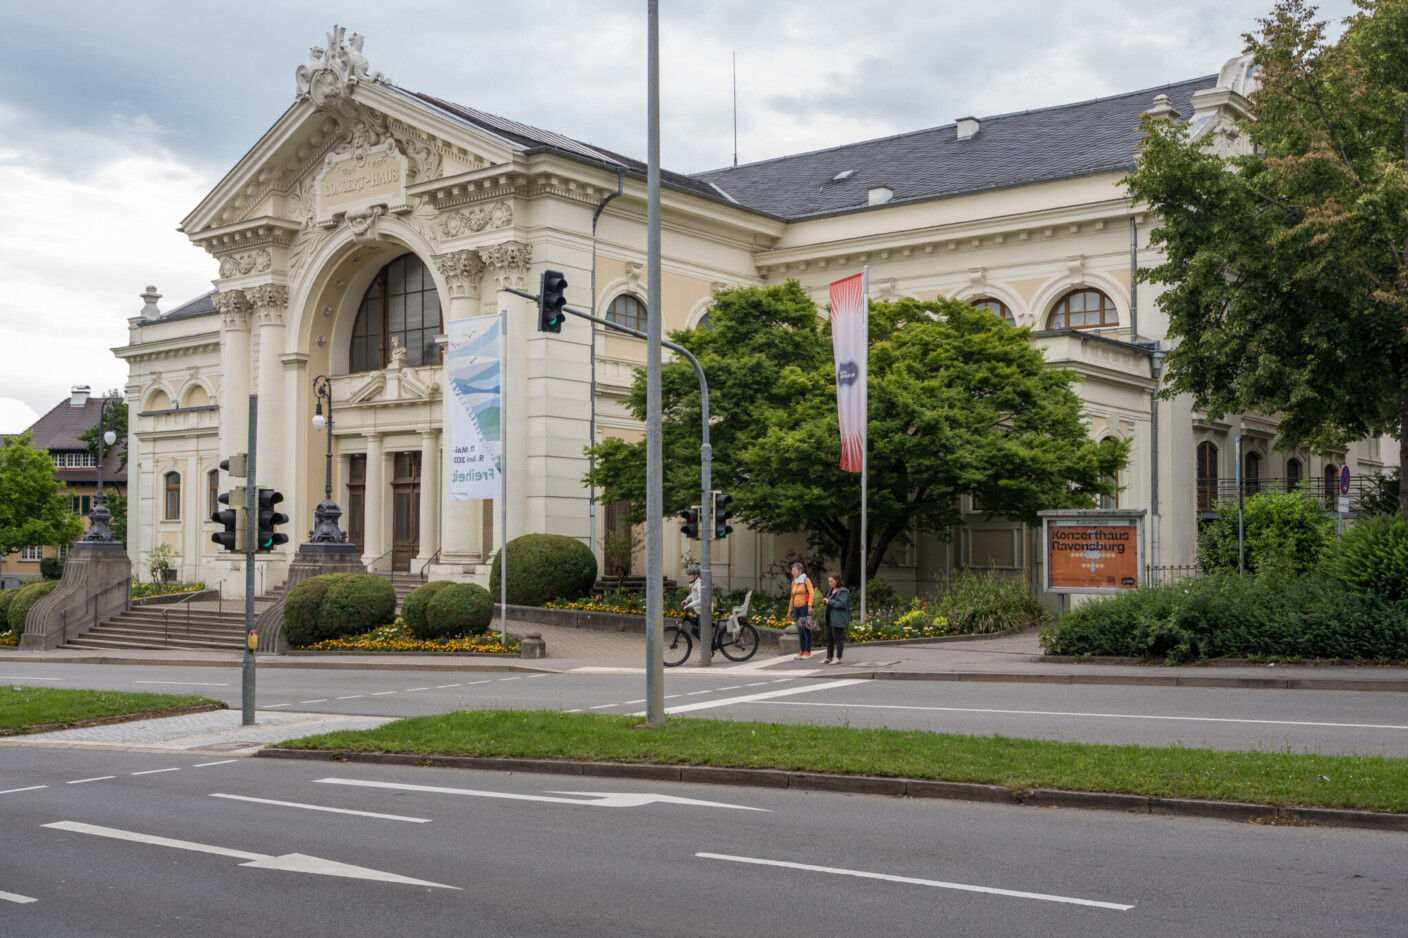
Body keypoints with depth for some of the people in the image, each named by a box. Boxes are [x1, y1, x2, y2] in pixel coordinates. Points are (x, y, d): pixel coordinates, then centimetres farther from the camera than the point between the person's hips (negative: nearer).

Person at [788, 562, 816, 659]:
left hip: (804, 607, -6)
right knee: (800, 630, 7)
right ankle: (802, 651, 12)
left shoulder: (806, 580, -3)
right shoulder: (793, 583, 15)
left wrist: (810, 606, -23)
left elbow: (811, 593, -12)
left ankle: (808, 652, -2)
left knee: (806, 629, -6)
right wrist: (790, 610, 19)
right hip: (796, 608, 6)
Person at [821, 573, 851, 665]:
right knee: (829, 639, 10)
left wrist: (829, 602, -17)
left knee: (838, 638, -4)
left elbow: (841, 604, -21)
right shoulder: (832, 591, 17)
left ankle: (838, 658, 1)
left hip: (838, 620, -9)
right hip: (829, 619, 9)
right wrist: (825, 601, 5)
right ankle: (829, 657, 17)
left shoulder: (843, 591, -11)